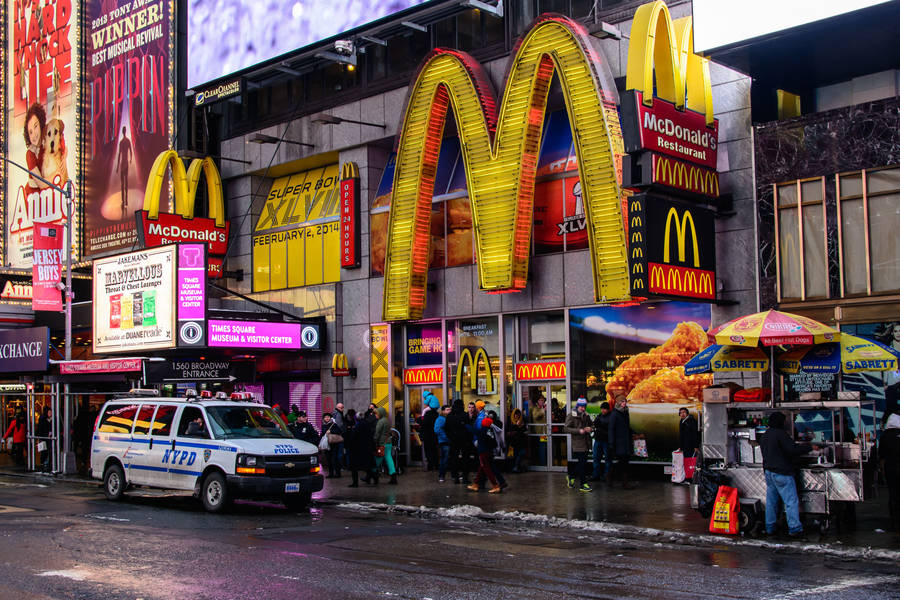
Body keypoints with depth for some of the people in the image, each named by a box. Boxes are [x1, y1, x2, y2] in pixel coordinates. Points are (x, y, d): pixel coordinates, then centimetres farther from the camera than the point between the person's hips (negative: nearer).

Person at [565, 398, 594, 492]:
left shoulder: (586, 415, 13)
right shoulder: (571, 416, -5)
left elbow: (591, 425, 24)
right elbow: (567, 429, -12)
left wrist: (590, 428, -1)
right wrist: (579, 431, -22)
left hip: (586, 443, 7)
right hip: (578, 444, -7)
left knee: (582, 463, 12)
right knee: (582, 463, -6)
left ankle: (571, 476, 31)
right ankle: (583, 484, 1)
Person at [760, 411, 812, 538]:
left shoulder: (764, 436, 15)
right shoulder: (780, 434, -14)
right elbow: (793, 449, -20)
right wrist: (809, 447, -10)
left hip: (768, 472, 9)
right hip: (781, 473, -9)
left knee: (771, 501, 11)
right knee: (791, 501, -5)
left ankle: (769, 528, 13)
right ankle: (795, 529, -8)